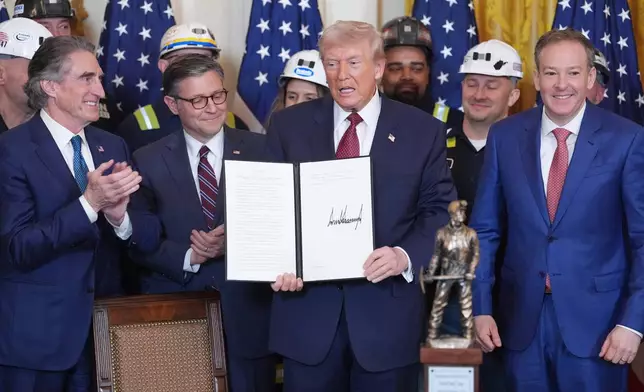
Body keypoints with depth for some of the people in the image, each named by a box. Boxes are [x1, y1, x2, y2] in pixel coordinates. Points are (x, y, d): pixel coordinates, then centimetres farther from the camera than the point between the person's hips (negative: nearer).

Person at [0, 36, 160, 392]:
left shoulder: (113, 147, 8)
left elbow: (150, 237, 3)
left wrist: (119, 215, -17)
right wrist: (88, 203, -25)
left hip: (104, 329, 5)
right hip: (35, 335, -5)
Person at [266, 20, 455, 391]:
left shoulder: (424, 131, 2)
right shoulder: (288, 125, 5)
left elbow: (440, 210, 0)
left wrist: (406, 255, -18)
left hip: (387, 308, -1)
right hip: (308, 308, 1)